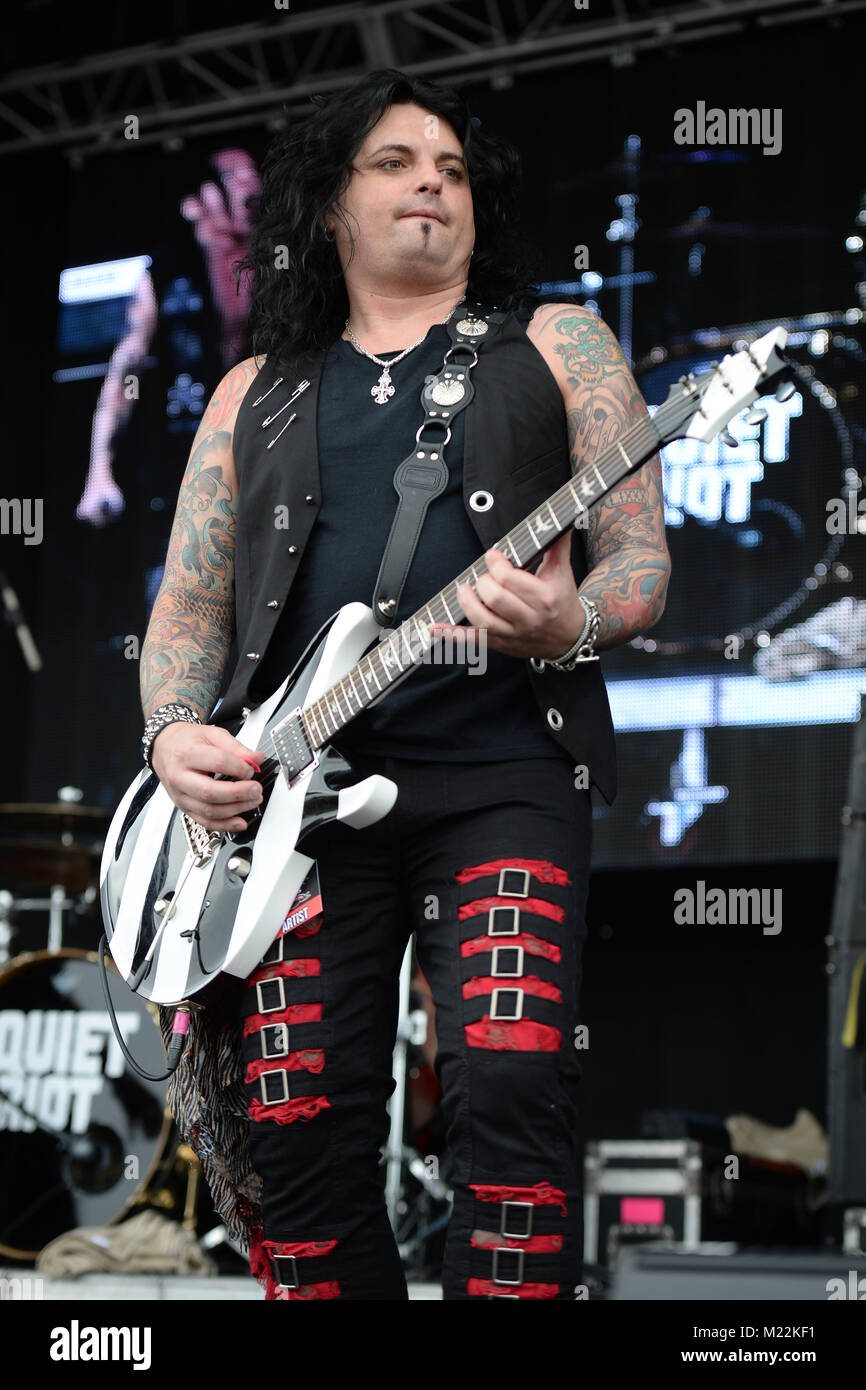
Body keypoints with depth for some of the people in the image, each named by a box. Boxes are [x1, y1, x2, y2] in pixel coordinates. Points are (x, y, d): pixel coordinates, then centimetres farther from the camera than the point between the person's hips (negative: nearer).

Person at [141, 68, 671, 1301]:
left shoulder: (552, 346, 13)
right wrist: (175, 734, -2)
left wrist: (572, 626, -16)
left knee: (511, 1086, -19)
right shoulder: (257, 394, 21)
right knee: (294, 1130, -6)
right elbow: (188, 602, 18)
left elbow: (642, 562, 7)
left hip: (503, 772, -2)